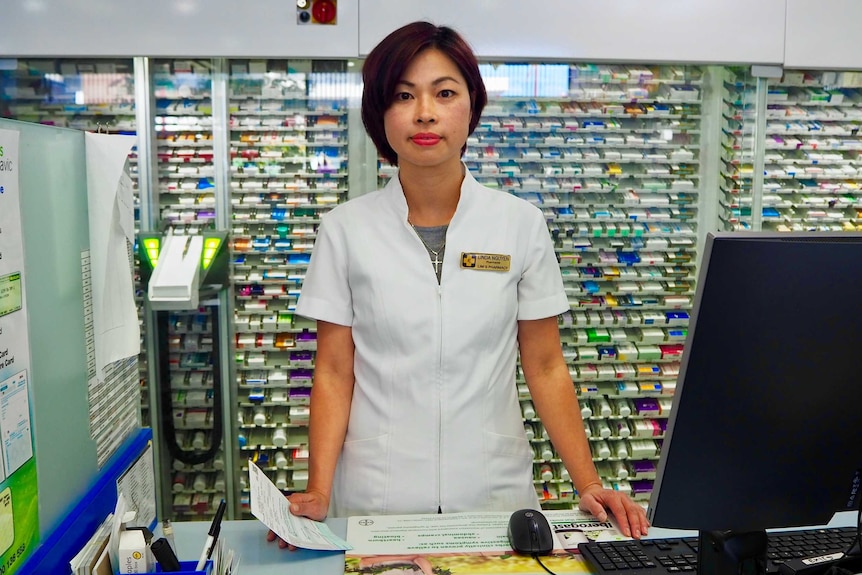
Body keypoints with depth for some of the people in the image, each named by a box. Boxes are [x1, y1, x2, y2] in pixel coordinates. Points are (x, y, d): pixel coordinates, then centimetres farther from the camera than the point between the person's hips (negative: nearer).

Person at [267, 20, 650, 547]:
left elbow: (546, 368, 2)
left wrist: (590, 485, -6)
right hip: (375, 497, 0)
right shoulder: (346, 229, -3)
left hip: (495, 492, 1)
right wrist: (318, 492, -12)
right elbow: (334, 372, -1)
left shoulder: (521, 224, -2)